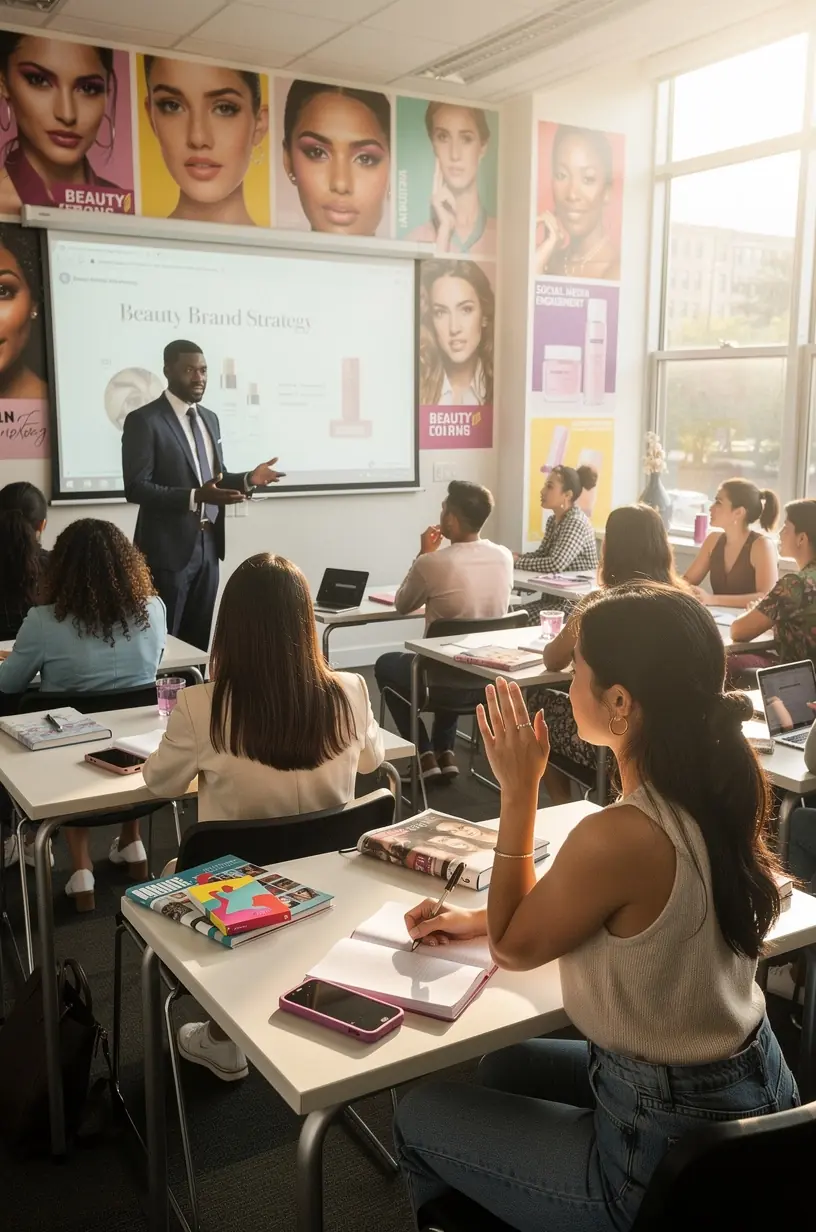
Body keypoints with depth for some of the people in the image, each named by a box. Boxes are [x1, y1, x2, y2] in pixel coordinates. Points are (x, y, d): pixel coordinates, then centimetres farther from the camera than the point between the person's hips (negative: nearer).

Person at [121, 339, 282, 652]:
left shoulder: (209, 418, 14)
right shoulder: (144, 420, -9)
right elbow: (136, 487, -16)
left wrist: (247, 479, 0)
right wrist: (195, 497, -27)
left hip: (208, 545, 7)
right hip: (169, 548, -7)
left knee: (199, 639, 12)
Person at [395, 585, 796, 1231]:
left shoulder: (619, 837, -33)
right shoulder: (720, 787, -7)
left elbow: (513, 948, -13)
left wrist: (519, 790, -14)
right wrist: (477, 918, 10)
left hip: (669, 1158, -8)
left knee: (418, 1114, 12)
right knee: (508, 1066, 29)